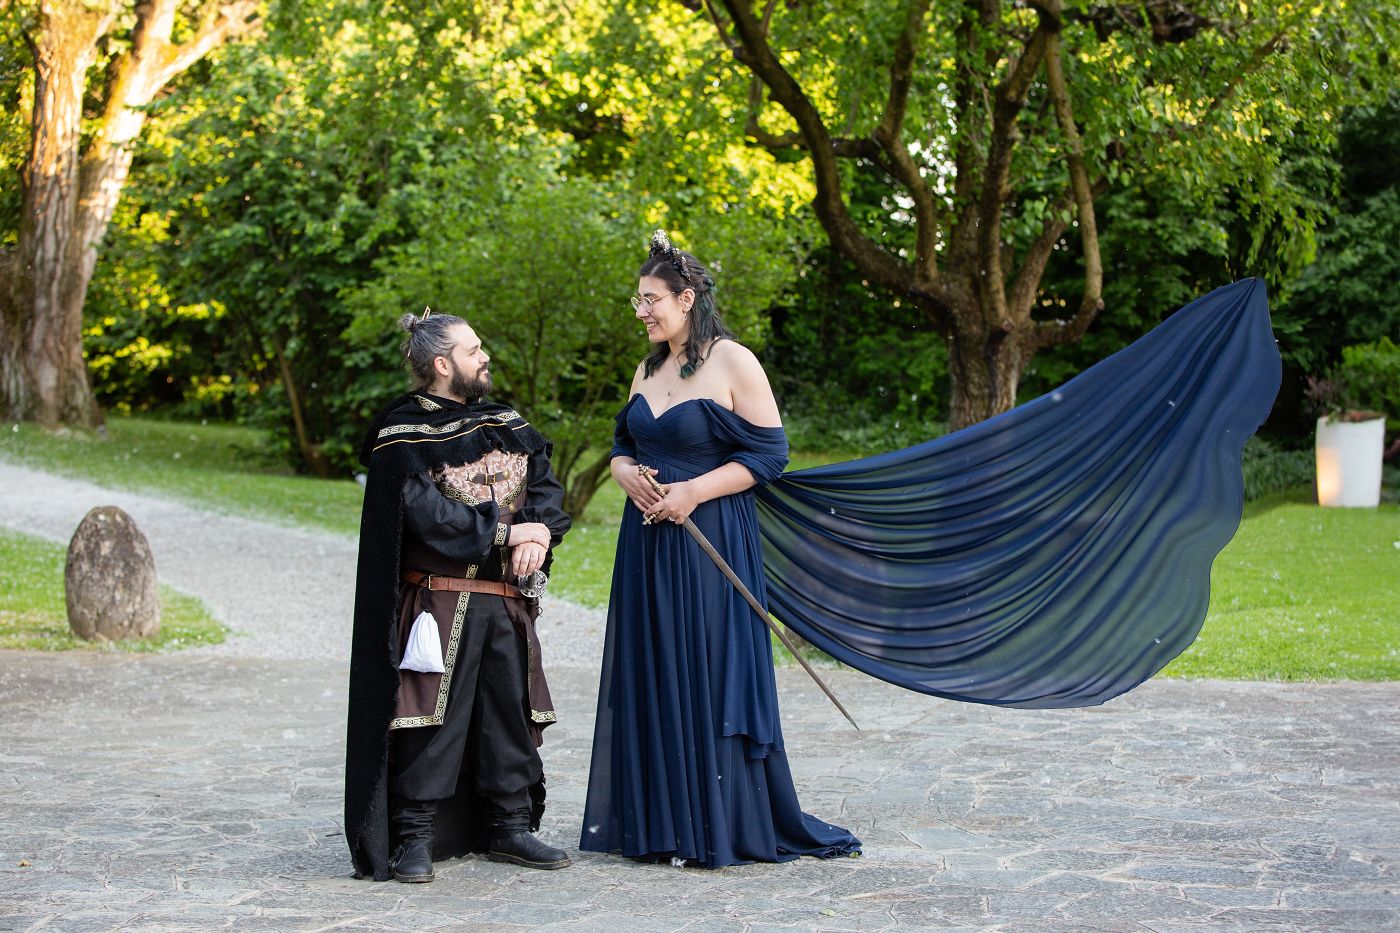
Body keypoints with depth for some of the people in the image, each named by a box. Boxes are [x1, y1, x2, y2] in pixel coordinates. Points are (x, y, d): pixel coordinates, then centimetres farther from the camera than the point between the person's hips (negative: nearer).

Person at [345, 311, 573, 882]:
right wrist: (505, 533, -15)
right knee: (433, 717, -5)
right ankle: (414, 839, 3)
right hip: (440, 600, -6)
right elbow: (426, 513, -17)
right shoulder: (403, 434, -6)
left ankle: (510, 828, 21)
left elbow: (544, 483, 7)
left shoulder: (505, 424, 15)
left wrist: (540, 533, -14)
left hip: (507, 600, 6)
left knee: (510, 712, 10)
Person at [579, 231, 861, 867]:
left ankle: (723, 828, 3)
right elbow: (622, 445, 19)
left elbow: (769, 453, -10)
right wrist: (628, 476, -4)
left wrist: (693, 491, -17)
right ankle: (657, 823, 14)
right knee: (650, 677, 7)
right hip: (647, 541, 7)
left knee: (711, 677, -5)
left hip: (710, 542, -7)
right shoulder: (648, 370, 13)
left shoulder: (733, 363, -8)